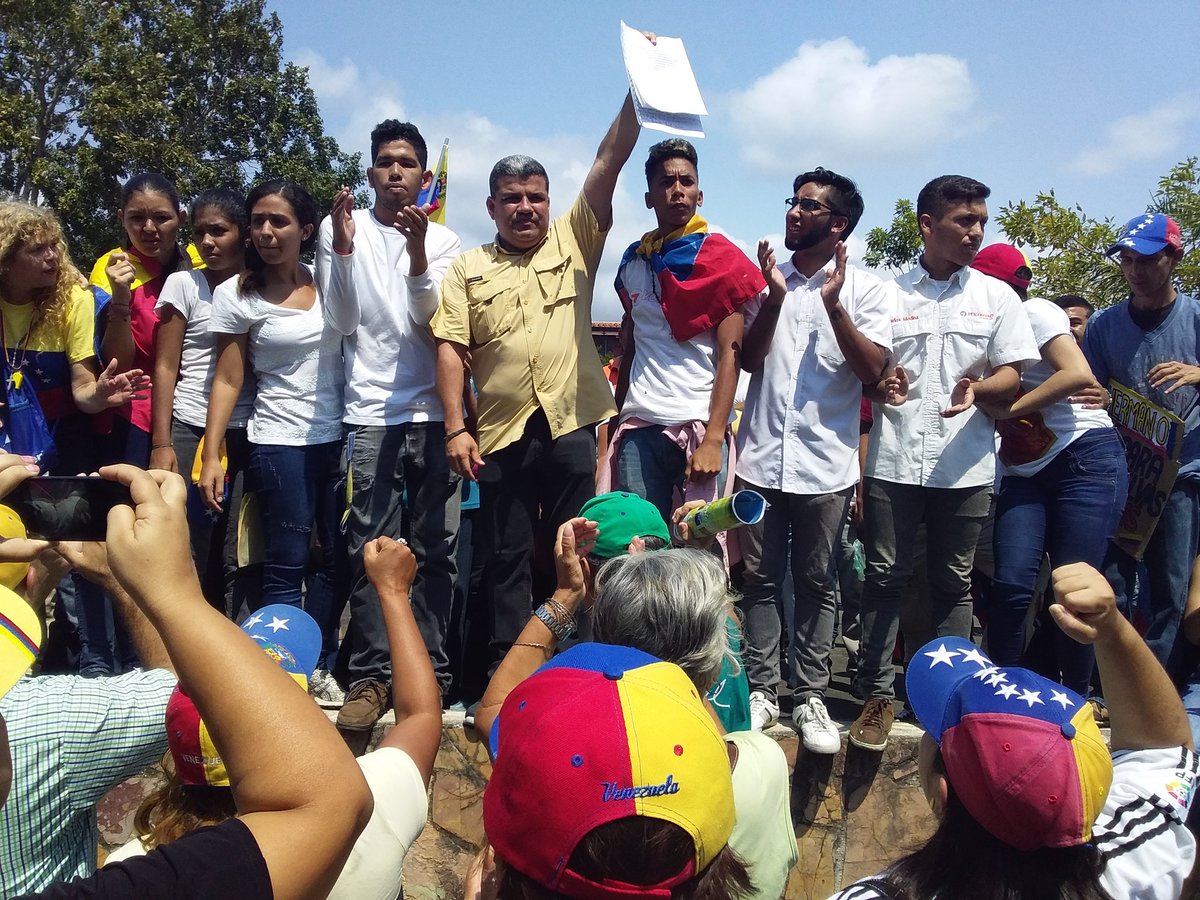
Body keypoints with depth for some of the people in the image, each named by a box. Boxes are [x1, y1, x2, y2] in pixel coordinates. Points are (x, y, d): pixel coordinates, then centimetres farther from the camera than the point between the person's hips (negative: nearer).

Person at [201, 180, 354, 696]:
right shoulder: (237, 294, -1)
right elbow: (227, 381, -1)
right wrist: (210, 456, -7)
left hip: (338, 439, 4)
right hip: (280, 444, -3)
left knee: (339, 558, 7)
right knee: (285, 567, -2)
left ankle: (318, 666, 22)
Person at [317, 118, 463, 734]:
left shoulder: (442, 240, 10)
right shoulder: (340, 228, 8)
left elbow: (431, 317, -3)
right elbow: (334, 317, 2)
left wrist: (417, 253, -19)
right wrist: (342, 248, -11)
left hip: (434, 411, 1)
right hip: (370, 411, -1)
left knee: (435, 549, 2)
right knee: (371, 548, -3)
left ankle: (431, 674, 10)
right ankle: (370, 677, 4)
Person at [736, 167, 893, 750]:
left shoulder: (866, 289, 3)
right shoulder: (767, 278, 9)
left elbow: (872, 369, -8)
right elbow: (747, 359, 2)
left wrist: (833, 304, -16)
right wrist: (774, 299, -10)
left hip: (826, 463, -2)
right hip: (762, 457, 2)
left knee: (816, 585, 7)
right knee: (760, 580, 7)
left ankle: (810, 697, 17)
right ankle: (762, 690, 18)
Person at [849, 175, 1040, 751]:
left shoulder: (997, 297, 10)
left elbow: (1012, 375, 6)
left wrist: (977, 389, -16)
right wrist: (880, 386, -13)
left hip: (964, 463, 1)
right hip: (894, 458, -1)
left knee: (953, 583, 8)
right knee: (885, 577, 1)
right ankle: (877, 694, 10)